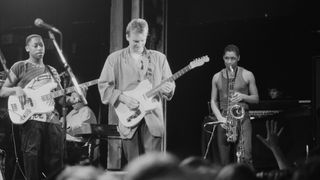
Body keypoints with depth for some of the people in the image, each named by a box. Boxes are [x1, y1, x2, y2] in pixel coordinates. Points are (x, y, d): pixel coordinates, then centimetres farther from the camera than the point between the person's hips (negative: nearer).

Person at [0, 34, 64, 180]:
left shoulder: (52, 71, 22)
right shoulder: (20, 67, 8)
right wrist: (16, 89, -14)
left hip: (53, 121, 4)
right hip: (31, 120, -4)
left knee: (56, 166, 1)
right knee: (33, 166, -7)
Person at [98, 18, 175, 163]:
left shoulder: (159, 58, 11)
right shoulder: (114, 59, 5)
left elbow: (170, 84, 13)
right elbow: (103, 86, 1)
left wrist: (167, 89, -11)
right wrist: (123, 98, -12)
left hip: (152, 118, 1)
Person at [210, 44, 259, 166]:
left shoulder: (247, 75, 4)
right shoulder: (217, 77, 10)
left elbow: (256, 98, 8)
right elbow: (213, 101, 11)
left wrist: (243, 96, -12)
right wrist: (219, 117, -6)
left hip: (242, 118, -3)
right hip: (224, 121, 3)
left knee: (245, 156, -18)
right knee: (225, 161, 3)